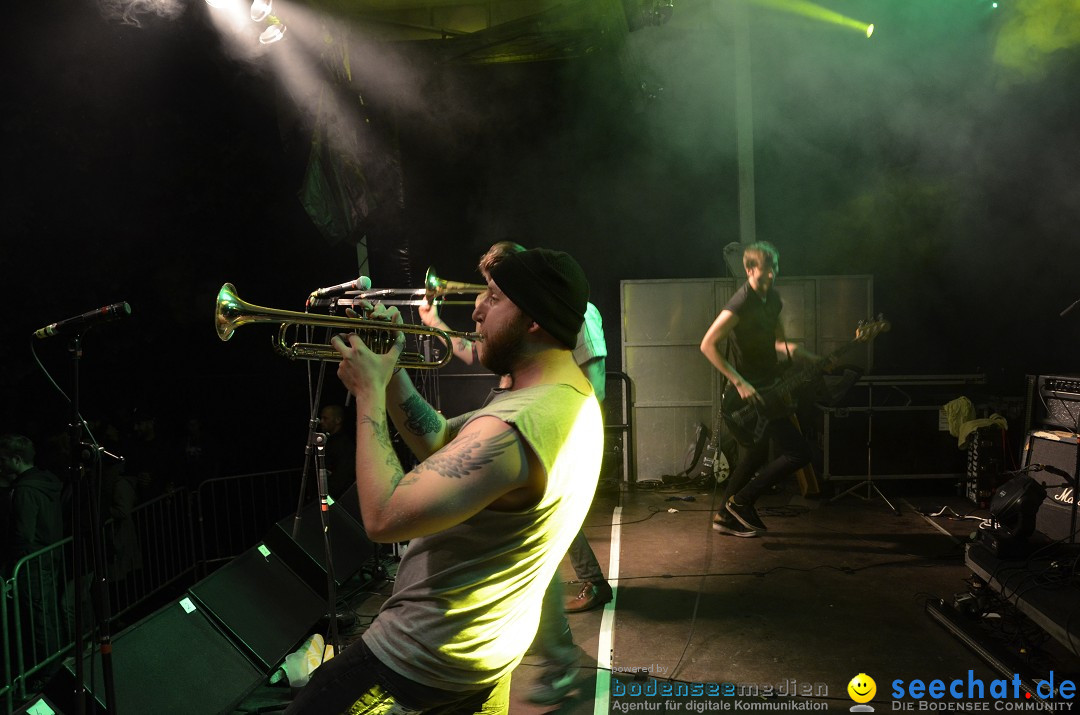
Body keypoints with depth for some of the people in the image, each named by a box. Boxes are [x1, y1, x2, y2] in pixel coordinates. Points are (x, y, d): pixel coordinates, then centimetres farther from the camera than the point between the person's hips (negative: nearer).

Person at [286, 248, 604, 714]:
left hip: (426, 658, -9)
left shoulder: (512, 428, -32)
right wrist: (391, 368, -4)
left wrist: (370, 394, -21)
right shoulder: (574, 398, 1)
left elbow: (384, 517, -32)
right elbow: (439, 447, 7)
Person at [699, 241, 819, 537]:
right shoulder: (741, 304, -20)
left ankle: (727, 516, 30)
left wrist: (814, 359, 5)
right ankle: (741, 502, 0)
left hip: (765, 390, 9)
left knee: (754, 458, 17)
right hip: (749, 391, -9)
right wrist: (740, 382, -27)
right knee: (799, 452, -10)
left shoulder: (772, 298, 9)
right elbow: (708, 345, -23)